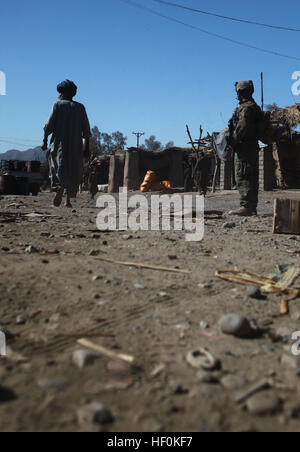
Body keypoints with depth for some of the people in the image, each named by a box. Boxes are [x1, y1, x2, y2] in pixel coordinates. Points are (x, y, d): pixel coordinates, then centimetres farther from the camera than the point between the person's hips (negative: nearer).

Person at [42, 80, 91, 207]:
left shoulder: (58, 105, 2)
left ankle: (60, 188, -33)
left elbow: (49, 125, -5)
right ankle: (68, 200, 5)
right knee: (74, 172, 9)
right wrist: (87, 148, 7)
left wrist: (45, 141, 3)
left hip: (59, 143, -2)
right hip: (76, 146, 2)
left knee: (60, 169, -3)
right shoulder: (80, 107, 9)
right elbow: (86, 131, 4)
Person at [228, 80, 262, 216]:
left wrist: (233, 141, -12)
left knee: (243, 177, -12)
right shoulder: (254, 107, 20)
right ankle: (252, 207, 15)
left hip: (244, 147, -10)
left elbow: (242, 127, -22)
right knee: (251, 178, 10)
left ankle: (246, 206, -15)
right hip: (253, 147, 10)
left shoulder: (246, 108, -12)